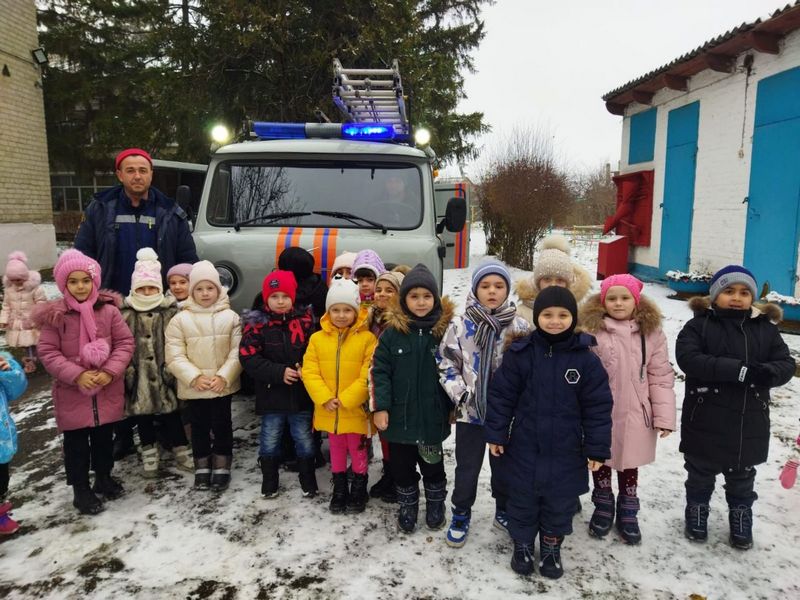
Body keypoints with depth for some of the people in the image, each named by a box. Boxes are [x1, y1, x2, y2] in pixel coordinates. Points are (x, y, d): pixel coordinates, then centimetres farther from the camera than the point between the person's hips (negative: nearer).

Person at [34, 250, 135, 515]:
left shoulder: (109, 310, -7)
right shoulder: (55, 315, -9)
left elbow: (125, 343, -4)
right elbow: (47, 352, -8)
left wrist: (110, 372, -16)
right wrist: (77, 375, -19)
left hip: (107, 390, 2)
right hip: (72, 393, -1)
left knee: (104, 437, 18)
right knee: (76, 442, 11)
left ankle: (104, 477, 38)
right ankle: (81, 489, 26)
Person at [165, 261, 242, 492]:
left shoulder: (230, 317, -3)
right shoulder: (180, 320, -4)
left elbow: (237, 352, -6)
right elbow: (174, 356, -7)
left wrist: (224, 376, -16)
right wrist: (194, 377, -16)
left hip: (223, 385, 0)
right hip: (194, 387, 1)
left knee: (222, 425, 10)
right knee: (199, 427, 13)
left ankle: (222, 468, 24)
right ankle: (202, 468, 28)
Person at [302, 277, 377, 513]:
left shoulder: (367, 338, -10)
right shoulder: (317, 338, -1)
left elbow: (368, 375, -14)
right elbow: (309, 372, -3)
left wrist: (345, 399, -18)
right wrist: (325, 399, -14)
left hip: (356, 410, -3)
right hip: (329, 410, 3)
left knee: (358, 451, 13)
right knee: (336, 451, 19)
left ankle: (359, 491, 32)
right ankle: (339, 490, 35)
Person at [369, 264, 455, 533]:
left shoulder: (445, 329, -7)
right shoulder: (393, 331, -7)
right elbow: (379, 370, -4)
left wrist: (455, 406, 4)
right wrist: (380, 406, -10)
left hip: (433, 415, 0)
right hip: (400, 415, 1)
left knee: (433, 465, 18)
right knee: (401, 466, 15)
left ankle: (436, 505, 40)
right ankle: (407, 507, 37)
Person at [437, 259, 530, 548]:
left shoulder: (520, 327, -4)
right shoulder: (460, 326, -7)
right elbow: (446, 364, -2)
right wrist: (460, 394, -11)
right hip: (470, 410, -1)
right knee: (467, 467, 12)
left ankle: (504, 512, 38)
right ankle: (461, 515, 30)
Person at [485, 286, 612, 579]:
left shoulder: (586, 358, -9)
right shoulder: (519, 353, -9)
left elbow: (598, 407, -4)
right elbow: (501, 396, -3)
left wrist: (597, 449, -3)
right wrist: (496, 434, -3)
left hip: (565, 452, 0)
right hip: (524, 449, 0)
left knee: (559, 503, 16)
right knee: (522, 501, 16)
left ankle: (551, 548, 39)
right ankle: (522, 545, 38)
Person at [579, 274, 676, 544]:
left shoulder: (651, 333, -3)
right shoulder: (592, 331, -9)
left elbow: (661, 377, -2)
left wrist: (664, 416, -4)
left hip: (635, 415, 1)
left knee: (629, 465, 17)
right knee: (600, 463, 16)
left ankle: (628, 513, 36)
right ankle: (603, 508, 37)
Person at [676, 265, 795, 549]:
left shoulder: (766, 329, 3)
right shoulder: (699, 325, -9)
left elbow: (786, 364, -2)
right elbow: (689, 359, -24)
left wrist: (766, 373, -27)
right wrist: (739, 370, -30)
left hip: (749, 424, 3)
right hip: (705, 422, -3)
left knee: (742, 479, 21)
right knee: (700, 475, 16)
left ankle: (741, 521, 40)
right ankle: (696, 515, 36)